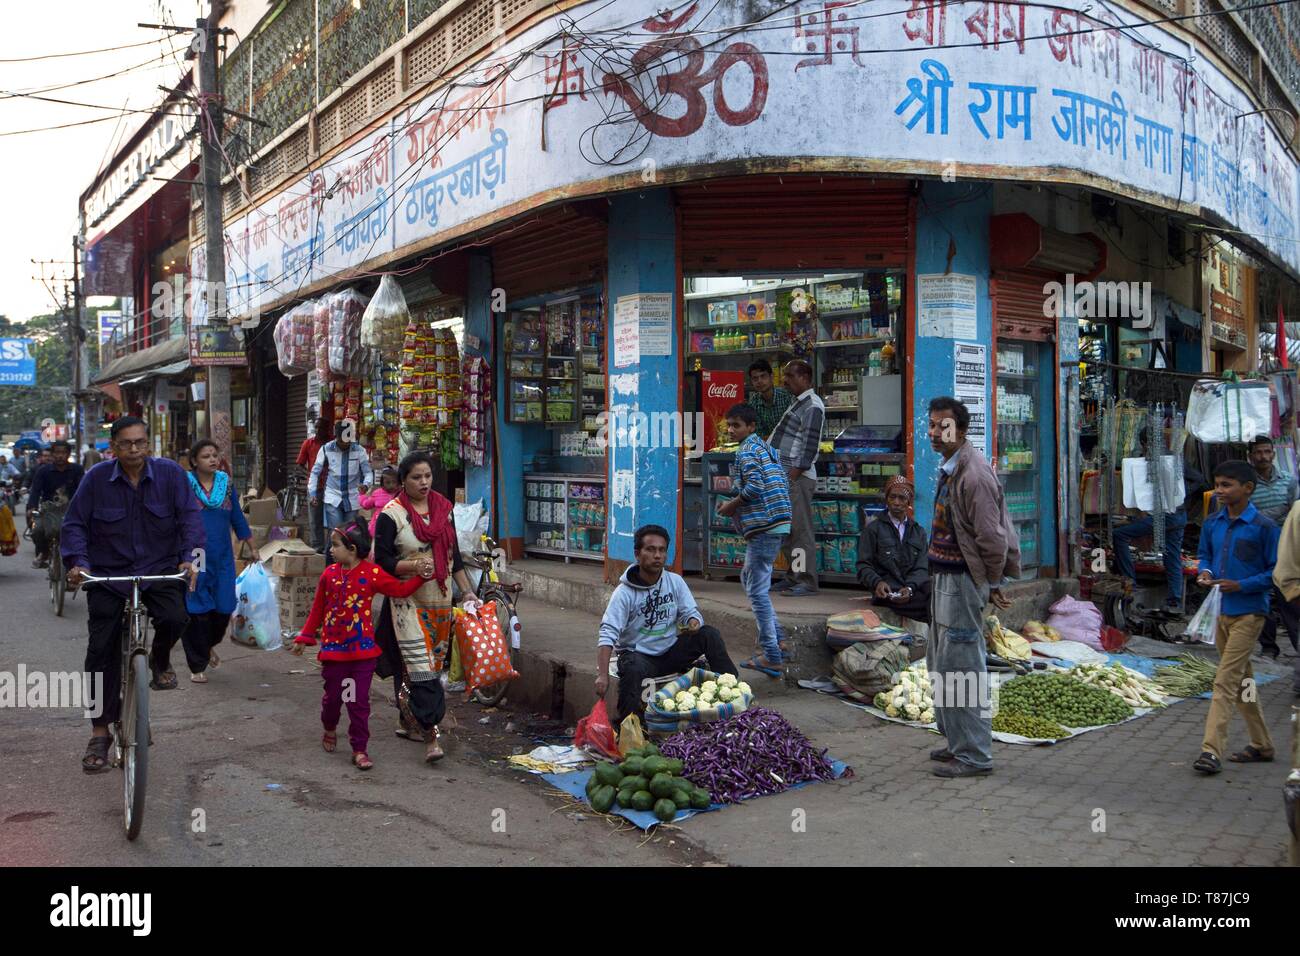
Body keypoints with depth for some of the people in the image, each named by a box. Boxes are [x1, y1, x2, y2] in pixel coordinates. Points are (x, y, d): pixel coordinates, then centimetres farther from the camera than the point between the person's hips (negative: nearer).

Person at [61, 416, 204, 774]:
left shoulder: (170, 473, -4)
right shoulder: (97, 479, -4)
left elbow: (190, 516, -6)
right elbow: (75, 525, -2)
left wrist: (188, 557, -20)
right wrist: (78, 563, -17)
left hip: (161, 570, 0)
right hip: (108, 574, 0)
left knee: (174, 618, -28)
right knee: (102, 650, -2)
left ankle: (160, 661, 10)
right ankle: (100, 734, 12)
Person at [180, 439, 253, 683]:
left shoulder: (226, 483, 7)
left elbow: (237, 516, 15)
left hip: (222, 557, 4)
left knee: (224, 608, 4)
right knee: (197, 610, -1)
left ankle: (208, 645, 36)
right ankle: (197, 666, 13)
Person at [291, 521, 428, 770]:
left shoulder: (372, 573, -6)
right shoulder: (329, 574, 2)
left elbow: (401, 589, 0)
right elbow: (318, 609, 11)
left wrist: (422, 575, -12)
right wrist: (304, 638, 14)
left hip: (363, 649, -2)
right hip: (333, 647, 2)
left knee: (359, 701, 0)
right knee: (333, 696, 13)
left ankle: (359, 749, 9)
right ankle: (330, 730, 43)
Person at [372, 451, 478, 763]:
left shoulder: (443, 509, 8)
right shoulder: (391, 514, -7)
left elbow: (454, 555, 13)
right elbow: (381, 560, -8)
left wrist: (468, 592, 9)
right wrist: (413, 566, -24)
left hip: (440, 600, 5)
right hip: (407, 600, -5)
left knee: (434, 664, 11)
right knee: (419, 666, -12)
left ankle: (407, 722, 28)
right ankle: (430, 736, -11)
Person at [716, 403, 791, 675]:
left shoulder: (746, 450, -8)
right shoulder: (767, 448, 19)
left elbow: (754, 487, -22)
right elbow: (784, 485, 19)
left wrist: (730, 506, -6)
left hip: (763, 527, -10)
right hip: (779, 523, 10)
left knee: (757, 590, -5)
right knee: (749, 577, 22)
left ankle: (772, 657, -3)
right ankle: (776, 639, 23)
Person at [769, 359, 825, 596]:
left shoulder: (812, 406, -11)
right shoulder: (798, 403, 19)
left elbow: (810, 445, -17)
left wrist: (794, 475, -20)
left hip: (797, 478, -10)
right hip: (785, 476, 10)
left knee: (800, 530, -8)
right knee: (786, 530, 12)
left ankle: (807, 582, -5)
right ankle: (794, 577, 20)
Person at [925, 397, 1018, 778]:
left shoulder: (973, 474, -20)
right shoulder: (951, 468, 11)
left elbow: (991, 537, -22)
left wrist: (993, 585, -10)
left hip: (962, 582, -10)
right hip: (944, 579, 10)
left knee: (960, 669, -4)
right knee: (940, 665, 18)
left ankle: (974, 755, 6)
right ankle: (958, 742, 31)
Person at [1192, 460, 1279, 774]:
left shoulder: (1263, 526, -12)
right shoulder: (1212, 523, 5)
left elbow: (1276, 571, -8)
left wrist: (1241, 585, -19)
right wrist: (1204, 572, -4)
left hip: (1248, 612, -7)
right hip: (1221, 611, 7)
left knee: (1225, 681, -12)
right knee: (1242, 680, 17)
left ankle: (1212, 750, -11)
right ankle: (1261, 745, 31)